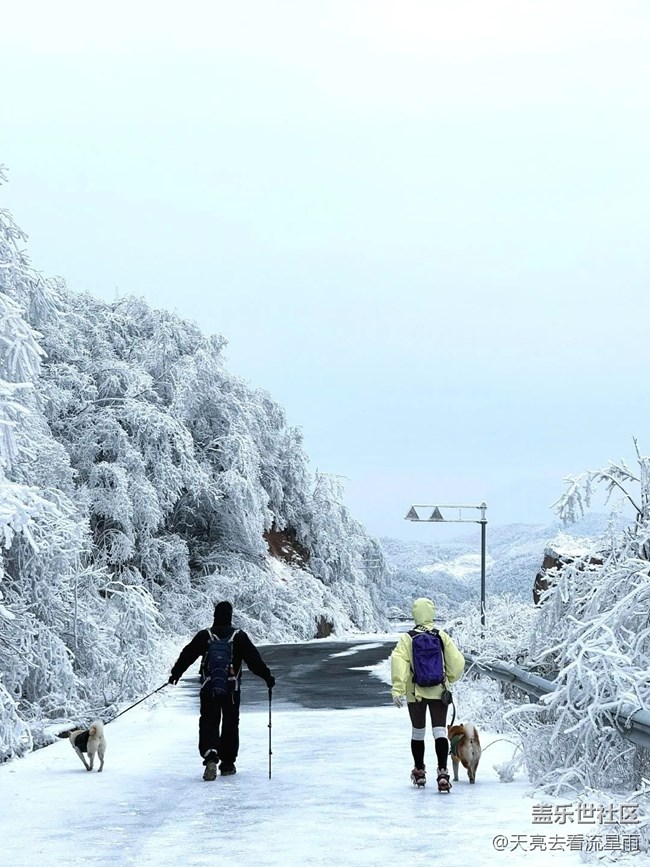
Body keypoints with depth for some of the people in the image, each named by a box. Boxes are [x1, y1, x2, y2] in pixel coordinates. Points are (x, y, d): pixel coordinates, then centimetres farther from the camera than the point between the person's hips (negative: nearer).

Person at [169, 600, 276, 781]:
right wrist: (267, 677, 5)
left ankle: (210, 756, -25)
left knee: (209, 723, 0)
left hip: (209, 688, 0)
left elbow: (187, 655, 6)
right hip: (232, 689, 0)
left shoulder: (204, 636, 1)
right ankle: (227, 764, 17)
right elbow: (254, 659, -3)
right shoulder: (239, 636, -2)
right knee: (230, 725, 12)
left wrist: (176, 673, 20)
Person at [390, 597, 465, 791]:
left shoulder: (407, 639, -7)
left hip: (415, 692, 0)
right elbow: (457, 663, -1)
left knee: (418, 732, 16)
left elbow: (399, 662, -18)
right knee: (440, 731, -3)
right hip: (438, 691, 0)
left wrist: (397, 689, -19)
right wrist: (449, 678, 19)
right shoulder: (442, 637, -3)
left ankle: (419, 772, 29)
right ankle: (443, 773, -17)